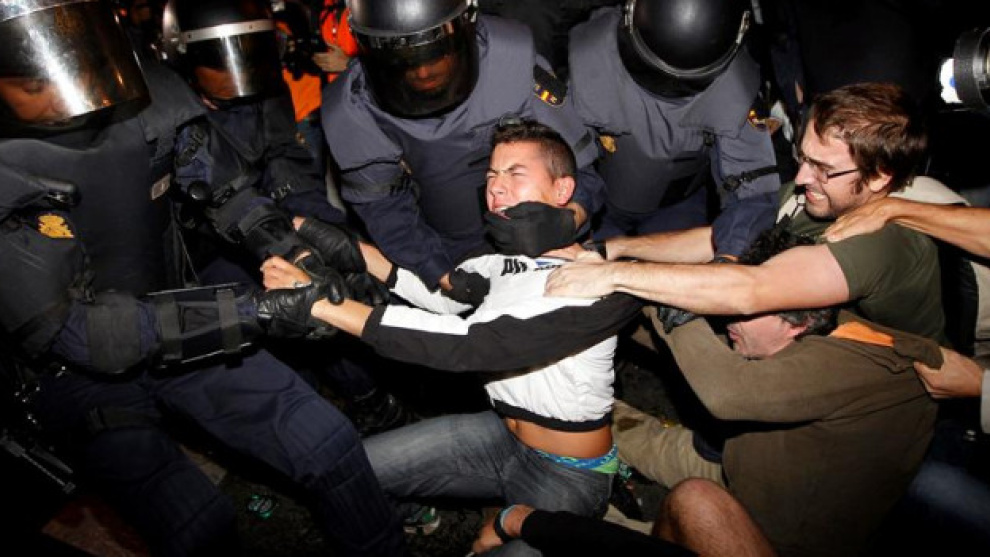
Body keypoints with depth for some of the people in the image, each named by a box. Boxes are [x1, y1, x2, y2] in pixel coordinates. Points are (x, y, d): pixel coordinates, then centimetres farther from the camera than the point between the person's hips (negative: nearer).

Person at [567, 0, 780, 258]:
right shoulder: (585, 57, -34)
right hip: (595, 205, -1)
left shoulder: (736, 80, -28)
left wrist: (729, 256, -44)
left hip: (679, 207, 2)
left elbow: (754, 188, -28)